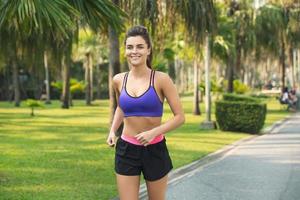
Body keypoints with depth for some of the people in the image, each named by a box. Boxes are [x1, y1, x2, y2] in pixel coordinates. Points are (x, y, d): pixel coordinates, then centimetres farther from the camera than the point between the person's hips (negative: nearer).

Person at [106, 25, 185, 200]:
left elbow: (180, 117, -10)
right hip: (126, 150, 2)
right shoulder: (119, 80, 0)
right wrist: (112, 131, 6)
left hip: (155, 150, -2)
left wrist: (154, 132, -22)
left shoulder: (161, 79, -11)